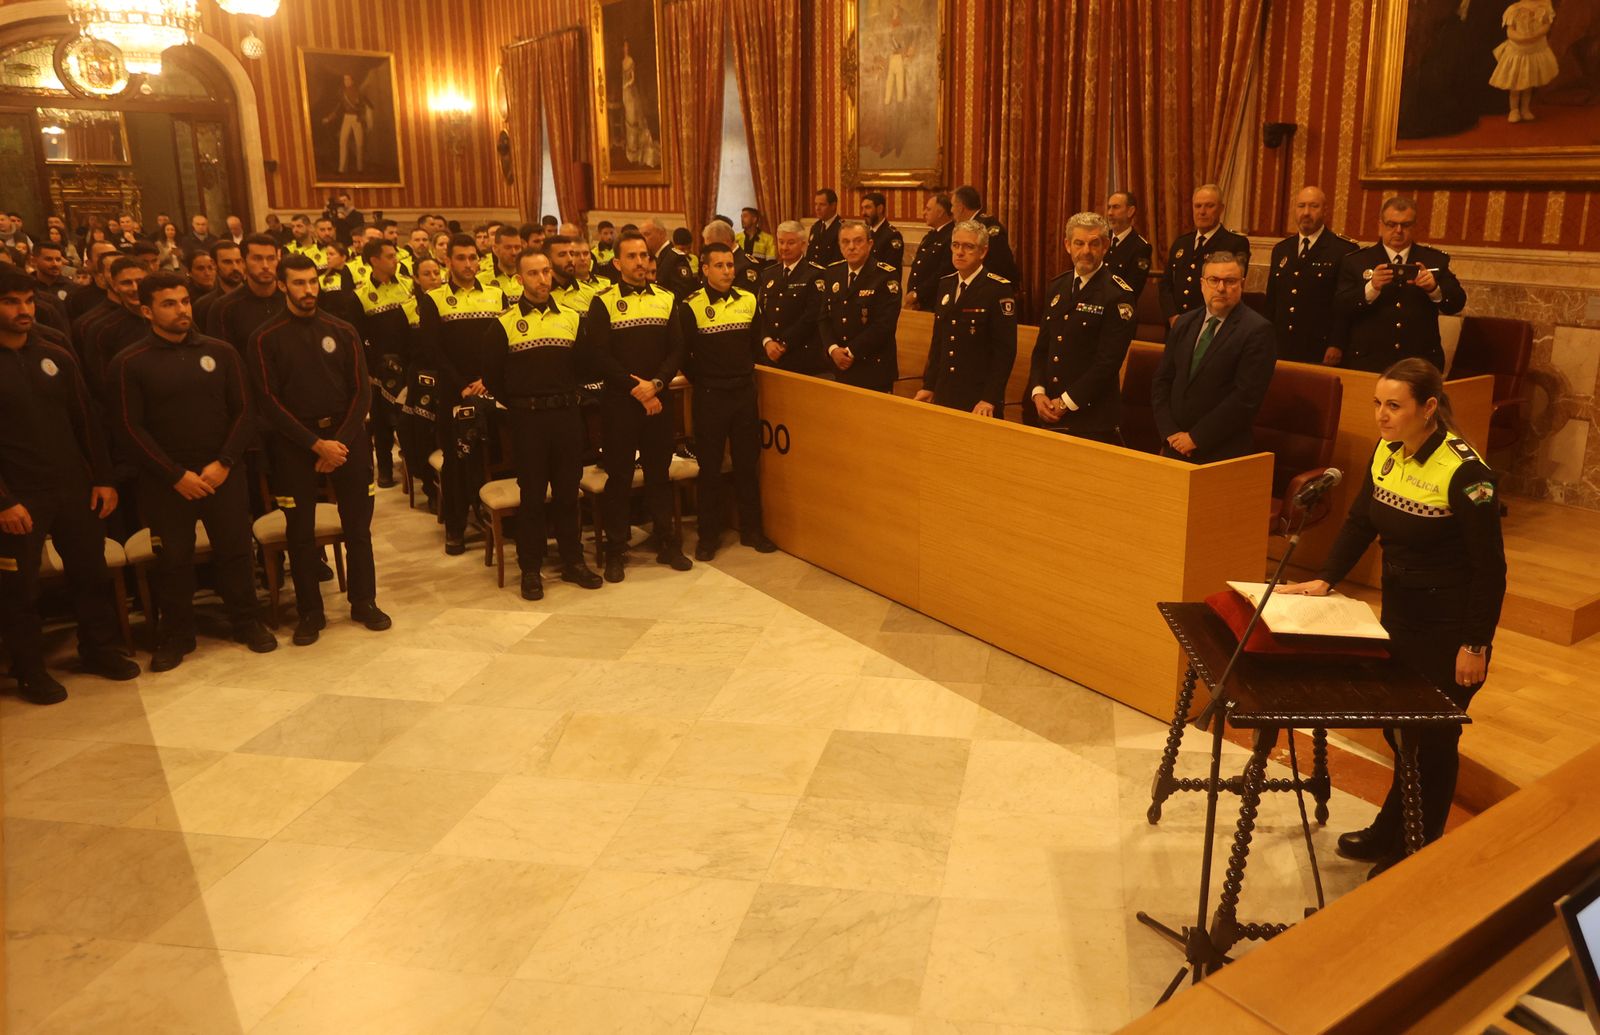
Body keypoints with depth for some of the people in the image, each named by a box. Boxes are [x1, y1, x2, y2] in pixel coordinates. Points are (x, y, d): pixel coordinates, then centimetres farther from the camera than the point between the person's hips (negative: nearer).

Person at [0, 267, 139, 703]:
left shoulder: (56, 357, 7)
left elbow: (86, 422, 10)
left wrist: (103, 479, 4)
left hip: (74, 488, 4)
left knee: (91, 572, 12)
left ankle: (99, 648, 29)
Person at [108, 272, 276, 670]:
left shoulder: (220, 352, 3)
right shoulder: (130, 364, -3)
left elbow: (244, 411, 1)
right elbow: (131, 428, -6)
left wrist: (223, 463, -10)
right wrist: (177, 475, -12)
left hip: (222, 473, 1)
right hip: (166, 481, -1)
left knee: (236, 550, 7)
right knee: (173, 559, 7)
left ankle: (247, 622, 24)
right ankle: (176, 635, 22)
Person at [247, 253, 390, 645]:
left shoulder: (342, 331, 4)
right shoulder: (265, 338, -2)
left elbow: (361, 390, 2)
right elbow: (269, 401, -6)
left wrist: (340, 441, -10)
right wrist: (316, 444, -14)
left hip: (346, 435, 2)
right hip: (294, 441, -2)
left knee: (358, 525, 7)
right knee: (300, 531, 4)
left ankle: (364, 602, 20)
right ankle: (310, 612, 15)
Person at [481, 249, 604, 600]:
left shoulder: (571, 318, 7)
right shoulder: (505, 323, -1)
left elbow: (584, 364, 10)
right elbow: (492, 377, 2)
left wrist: (568, 398, 4)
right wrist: (517, 404, 3)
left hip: (567, 416, 2)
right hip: (527, 419, -2)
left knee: (568, 491, 9)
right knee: (532, 495, 2)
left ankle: (573, 562, 20)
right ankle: (530, 570, 12)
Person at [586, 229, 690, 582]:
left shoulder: (666, 299, 8)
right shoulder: (603, 302, -3)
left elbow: (677, 350, 1)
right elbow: (601, 355, -10)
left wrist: (655, 384, -14)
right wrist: (636, 389, -15)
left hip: (659, 399, 3)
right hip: (619, 401, -3)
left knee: (659, 473, 11)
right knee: (619, 477, 3)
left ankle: (666, 543, 22)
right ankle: (616, 550, 13)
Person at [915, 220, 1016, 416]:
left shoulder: (999, 288, -9)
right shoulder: (946, 284, 10)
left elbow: (1005, 350, -14)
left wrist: (990, 399, -18)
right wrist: (928, 385, 9)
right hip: (944, 395, 6)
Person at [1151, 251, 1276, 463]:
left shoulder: (1257, 330, -10)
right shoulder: (1184, 323, 9)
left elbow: (1247, 396, -16)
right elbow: (1162, 380, 9)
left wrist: (1196, 438, -15)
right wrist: (1169, 432, -4)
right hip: (1176, 446, 5)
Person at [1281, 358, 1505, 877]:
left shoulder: (1464, 470, -22)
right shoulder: (1386, 452, -1)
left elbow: (1490, 567, -19)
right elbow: (1359, 523, 8)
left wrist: (1476, 645, -16)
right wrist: (1324, 580, -3)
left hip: (1449, 629, -7)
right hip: (1399, 614, 7)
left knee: (1431, 742, 7)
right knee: (1397, 728, 17)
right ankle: (1389, 834, 35)